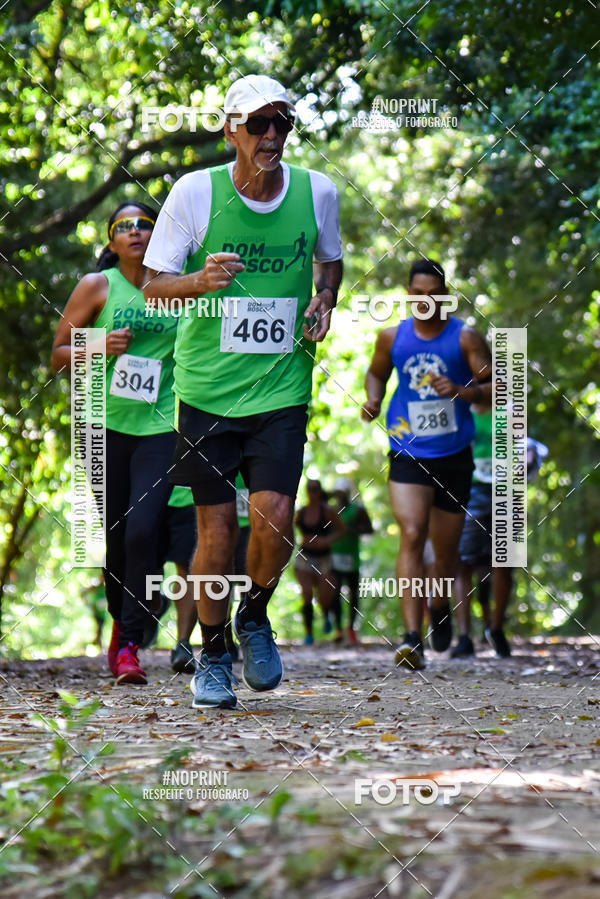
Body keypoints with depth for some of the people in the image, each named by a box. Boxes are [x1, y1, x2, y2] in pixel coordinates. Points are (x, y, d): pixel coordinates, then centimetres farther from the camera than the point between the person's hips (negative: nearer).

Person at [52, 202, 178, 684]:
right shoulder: (96, 286, 3)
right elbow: (58, 354, 5)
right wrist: (100, 347, -13)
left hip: (161, 427, 0)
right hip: (108, 425, 0)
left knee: (143, 530, -14)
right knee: (115, 534, 7)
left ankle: (129, 645, -10)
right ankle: (121, 621, 32)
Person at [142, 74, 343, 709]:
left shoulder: (317, 191, 0)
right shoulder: (194, 191, -7)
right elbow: (153, 286, -2)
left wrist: (324, 299, 0)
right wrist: (201, 281, -23)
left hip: (282, 386, 1)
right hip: (207, 385, -1)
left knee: (274, 516, -13)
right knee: (216, 527, 0)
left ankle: (254, 616, 18)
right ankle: (212, 655, 21)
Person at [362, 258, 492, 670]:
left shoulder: (466, 338, -3)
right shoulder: (393, 337, 4)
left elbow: (497, 388, -6)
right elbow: (377, 373, 23)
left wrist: (463, 391, -25)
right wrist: (373, 400, 2)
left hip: (454, 456, 0)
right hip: (408, 455, 0)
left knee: (447, 549, 11)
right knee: (411, 536, -20)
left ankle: (440, 605, 46)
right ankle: (413, 637, -27)